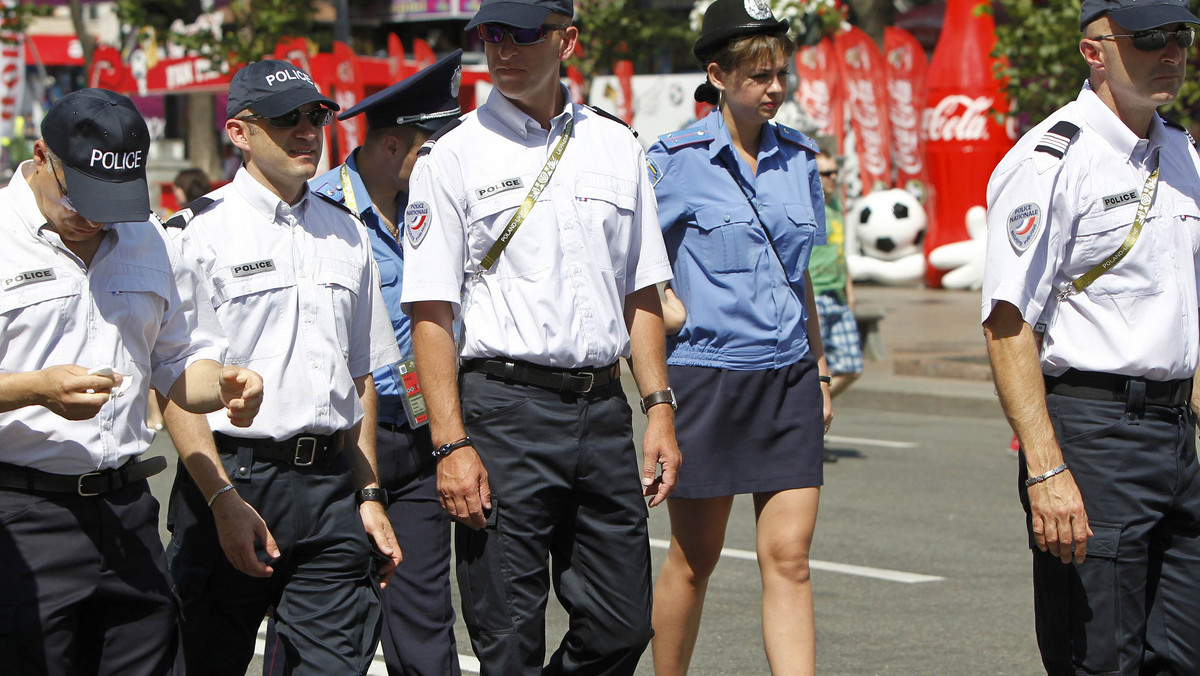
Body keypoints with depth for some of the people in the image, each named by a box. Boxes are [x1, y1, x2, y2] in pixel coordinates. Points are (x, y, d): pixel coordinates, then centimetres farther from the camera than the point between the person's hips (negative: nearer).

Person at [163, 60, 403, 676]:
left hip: (331, 486, 4)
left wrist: (368, 495, 14)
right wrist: (224, 500, -16)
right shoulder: (200, 232, -3)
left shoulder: (346, 234, 15)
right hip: (231, 479, -4)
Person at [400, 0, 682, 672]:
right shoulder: (452, 156, -2)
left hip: (604, 408, 4)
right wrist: (451, 443, -13)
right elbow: (431, 313, -5)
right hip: (506, 409, -4)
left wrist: (660, 410, 7)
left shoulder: (617, 147, 11)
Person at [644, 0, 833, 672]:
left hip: (787, 378, 4)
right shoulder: (677, 159, -6)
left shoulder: (798, 156, 9)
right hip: (705, 376, -4)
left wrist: (820, 369, 20)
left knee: (789, 557, -4)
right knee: (694, 559, 7)